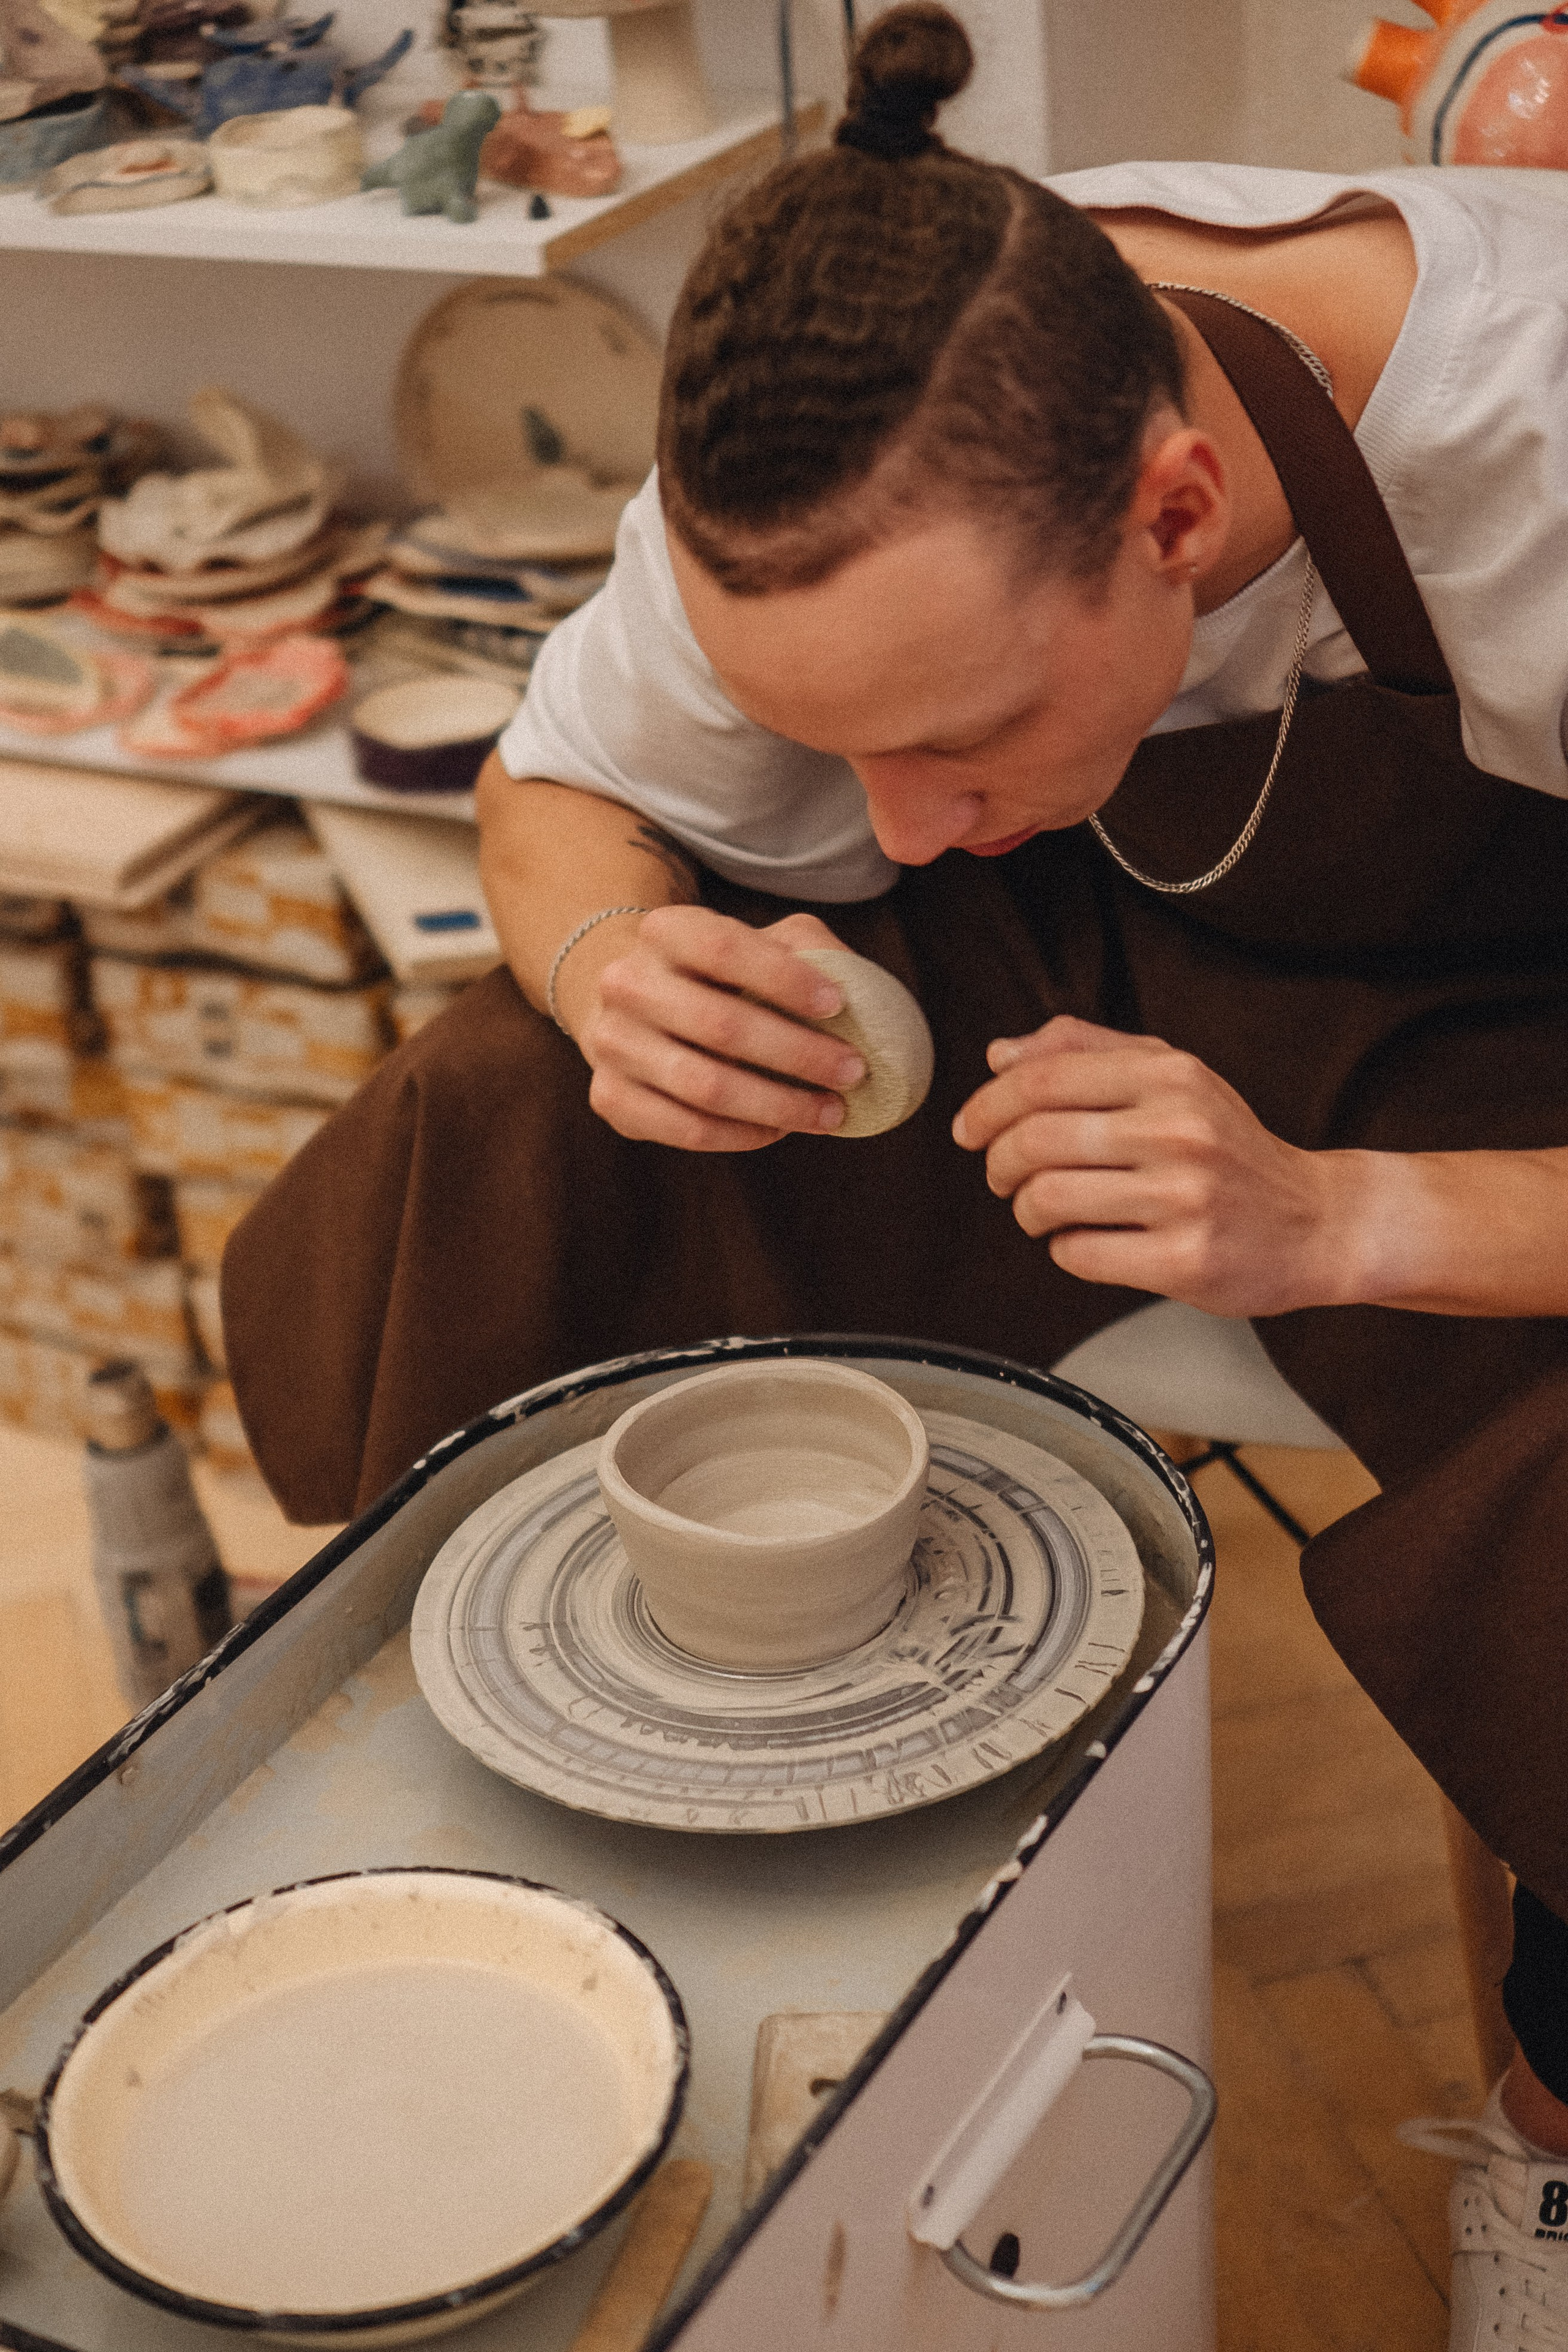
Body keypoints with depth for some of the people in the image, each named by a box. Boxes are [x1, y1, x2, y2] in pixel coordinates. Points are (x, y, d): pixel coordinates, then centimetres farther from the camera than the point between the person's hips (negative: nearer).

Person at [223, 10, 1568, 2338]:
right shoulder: (840, 445, -24)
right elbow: (559, 793, -4)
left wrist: (1329, 1220, -44)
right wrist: (607, 958, -28)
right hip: (1059, 960, 3)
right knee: (464, 1156, -21)